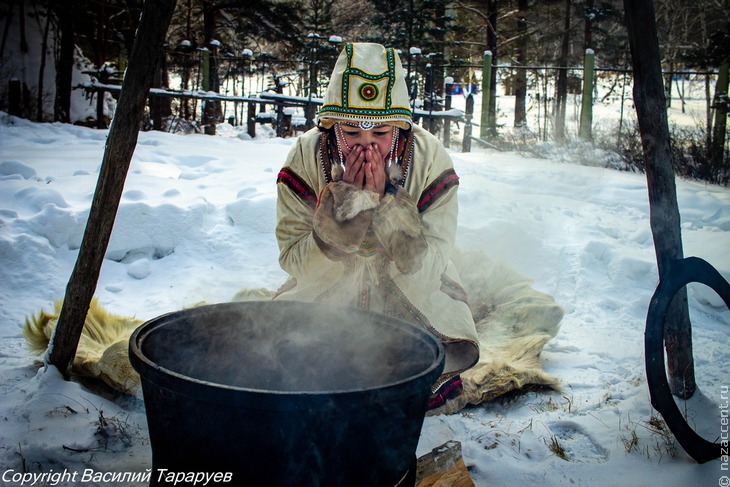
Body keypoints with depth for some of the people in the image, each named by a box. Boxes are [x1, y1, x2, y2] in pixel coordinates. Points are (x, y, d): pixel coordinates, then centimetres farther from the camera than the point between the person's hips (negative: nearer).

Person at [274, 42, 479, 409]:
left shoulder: (430, 160, -21)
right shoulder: (306, 158, -19)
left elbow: (425, 274, -22)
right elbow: (297, 266, -20)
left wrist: (385, 201, -34)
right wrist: (345, 201, -32)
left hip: (412, 294, 0)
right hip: (327, 291, 1)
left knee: (454, 352, -22)